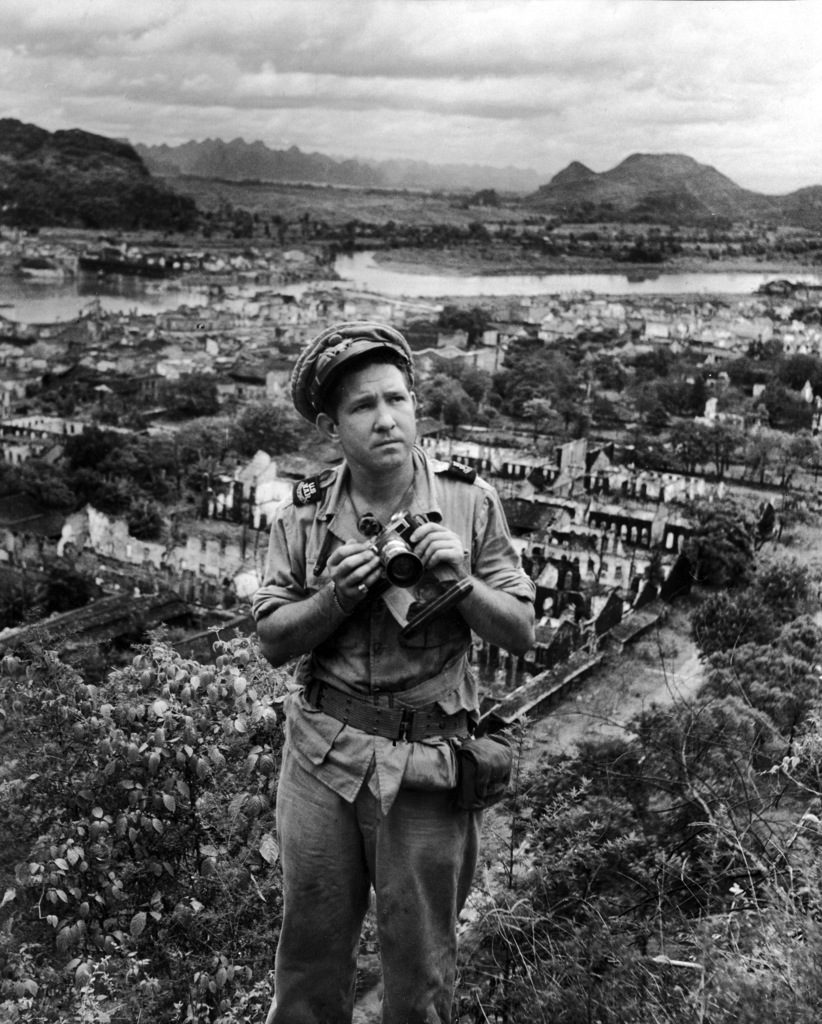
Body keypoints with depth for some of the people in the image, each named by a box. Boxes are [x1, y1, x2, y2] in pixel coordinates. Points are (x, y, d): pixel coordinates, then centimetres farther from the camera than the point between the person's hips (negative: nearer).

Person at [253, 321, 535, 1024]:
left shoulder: (470, 503, -6)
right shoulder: (303, 515, -2)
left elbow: (522, 635, -4)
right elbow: (273, 641, 0)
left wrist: (459, 580, -21)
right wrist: (337, 595, -18)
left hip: (428, 761, -1)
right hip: (323, 754, 1)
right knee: (310, 950, 15)